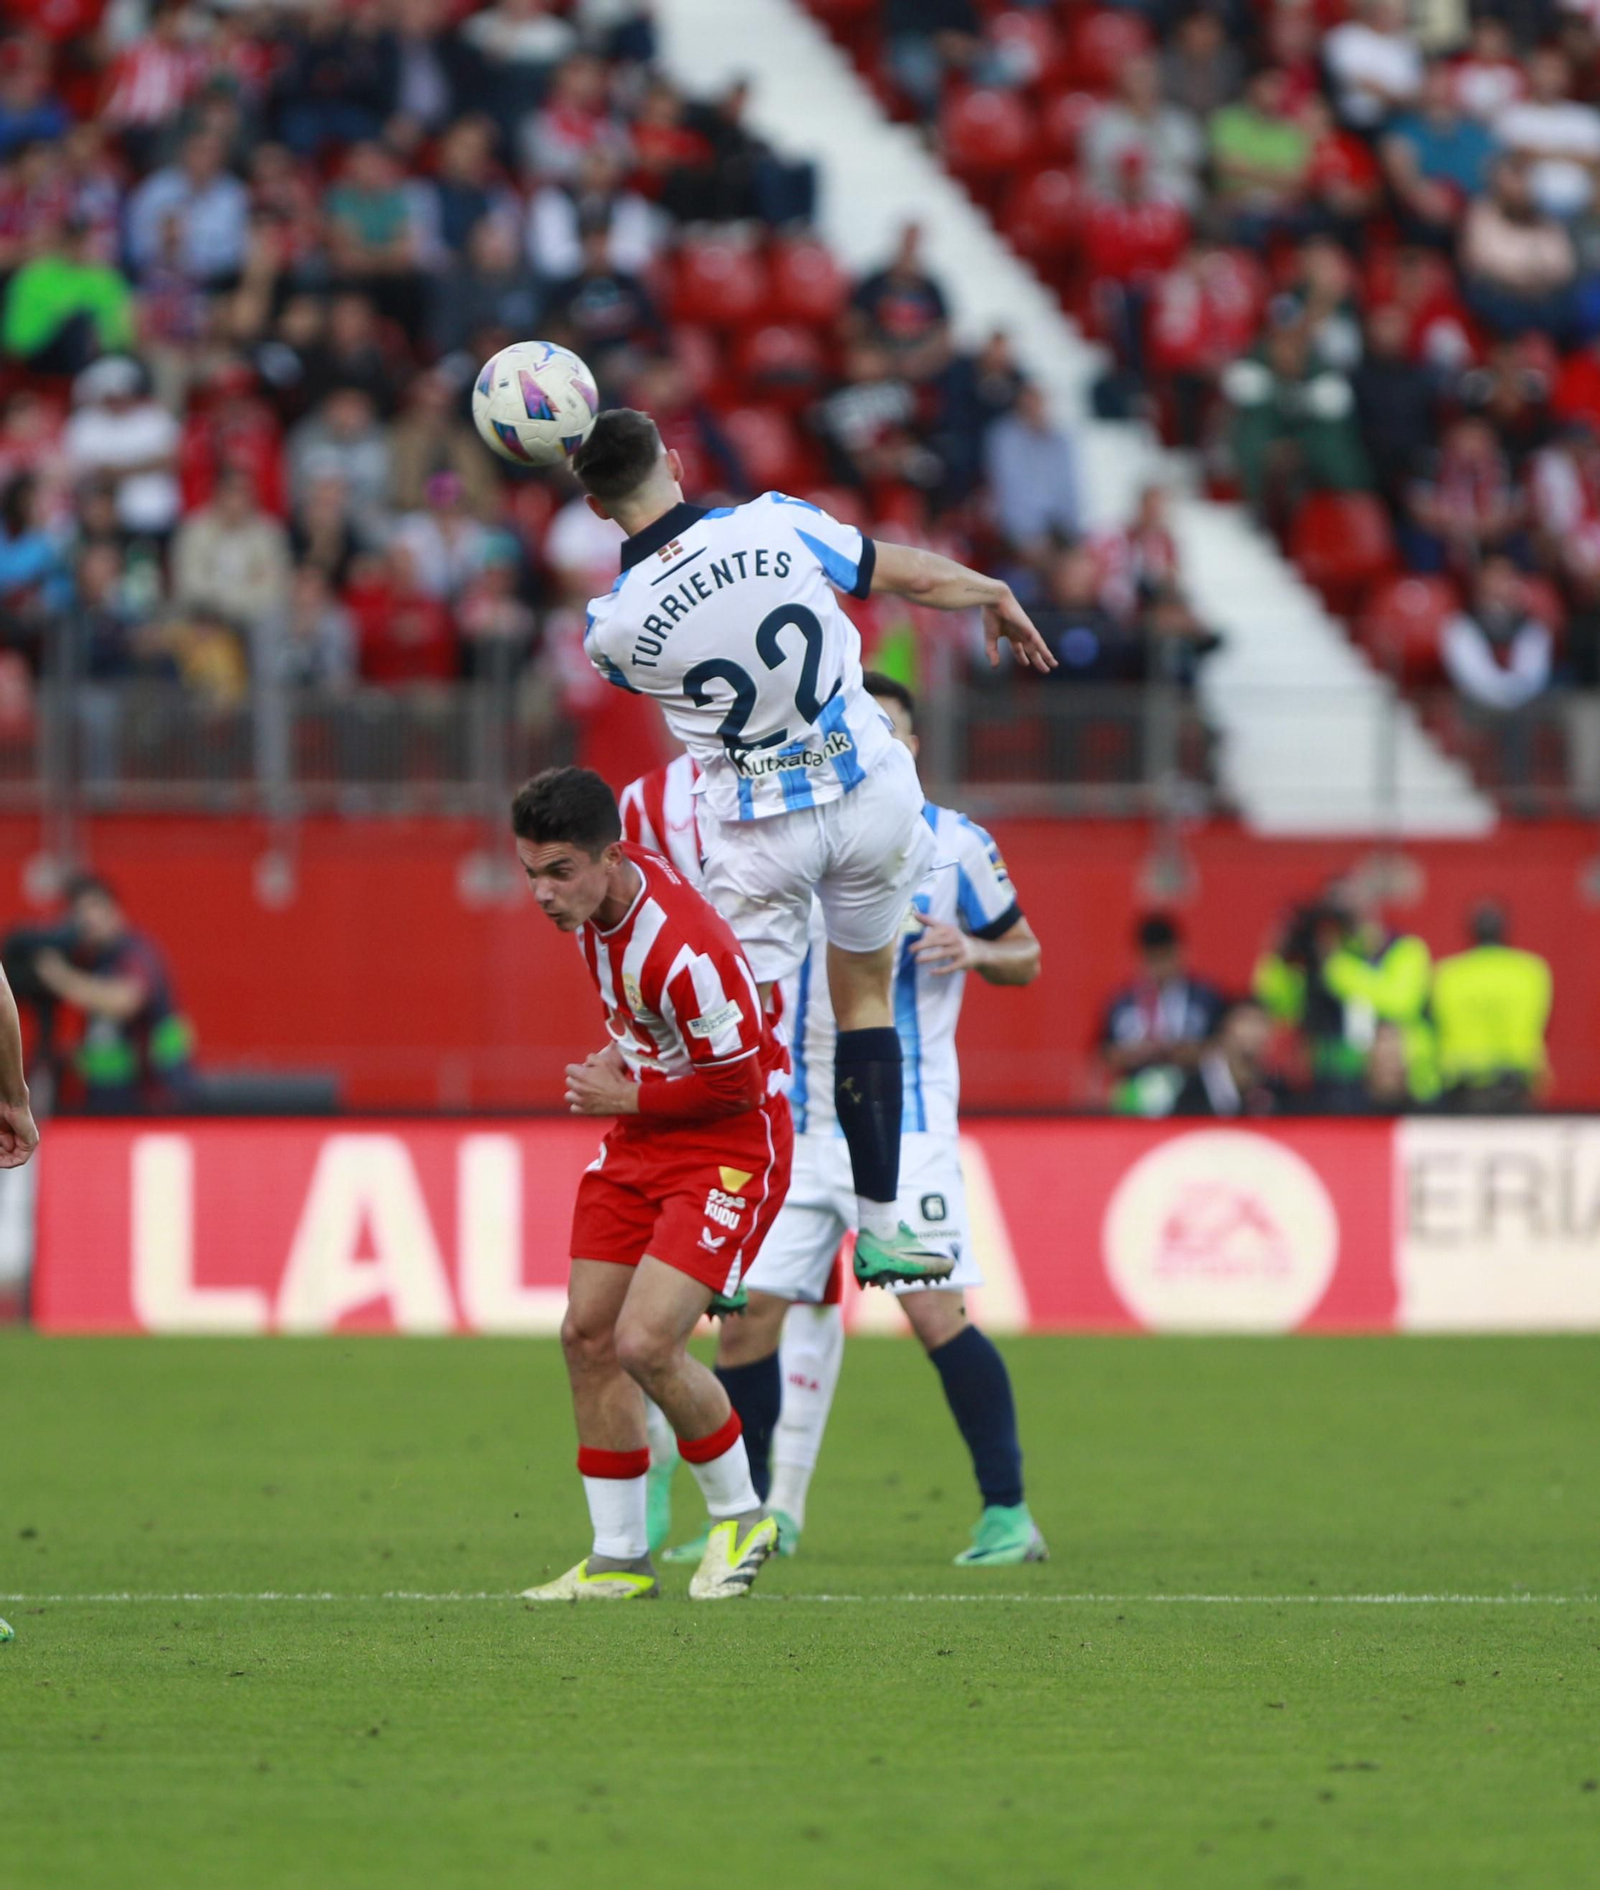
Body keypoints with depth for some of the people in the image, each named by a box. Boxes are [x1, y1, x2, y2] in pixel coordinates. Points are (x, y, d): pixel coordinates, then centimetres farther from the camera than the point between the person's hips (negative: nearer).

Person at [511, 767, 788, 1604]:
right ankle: (620, 1557, 13)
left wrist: (627, 1097, -12)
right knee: (588, 1334, 3)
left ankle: (740, 1516, 6)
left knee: (645, 1343, -18)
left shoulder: (684, 949, -31)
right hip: (641, 1136, 9)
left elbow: (737, 1086, -23)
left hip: (728, 1145, -9)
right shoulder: (597, 888, -6)